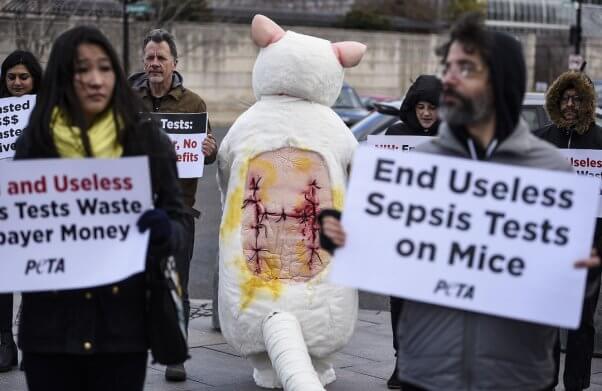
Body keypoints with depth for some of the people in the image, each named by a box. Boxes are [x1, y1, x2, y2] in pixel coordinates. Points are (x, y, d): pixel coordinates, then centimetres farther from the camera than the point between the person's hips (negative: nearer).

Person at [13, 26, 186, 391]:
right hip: (51, 321, 1)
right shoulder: (34, 142, 2)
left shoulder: (148, 140, 1)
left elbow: (178, 222, 3)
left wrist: (163, 231, -19)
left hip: (124, 319, 0)